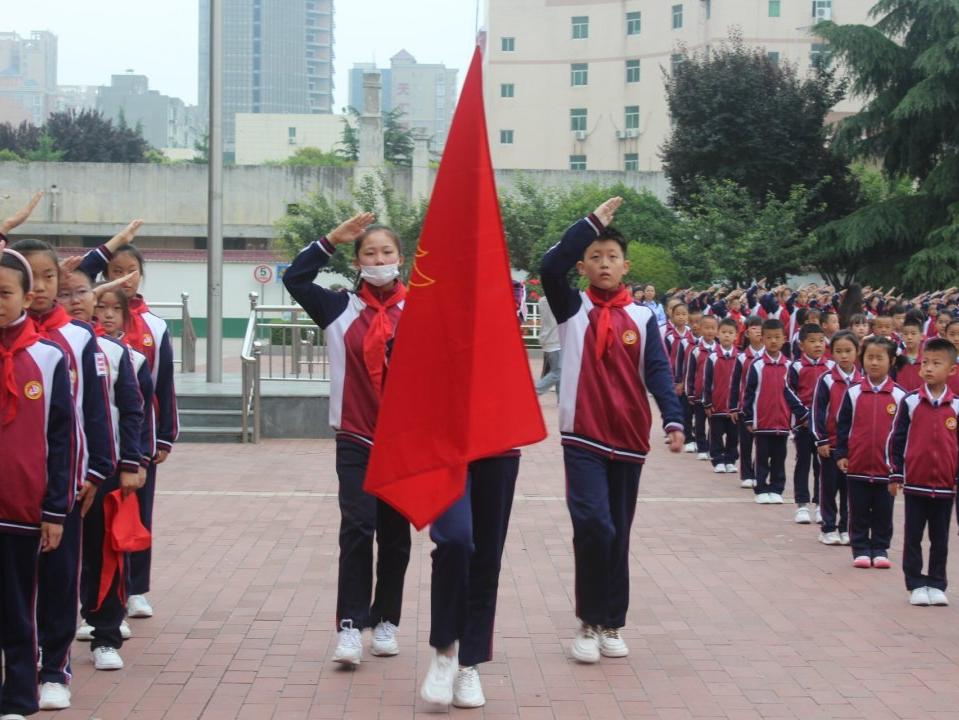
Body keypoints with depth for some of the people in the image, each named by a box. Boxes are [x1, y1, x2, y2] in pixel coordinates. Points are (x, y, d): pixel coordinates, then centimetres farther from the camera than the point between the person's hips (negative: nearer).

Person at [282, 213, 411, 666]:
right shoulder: (341, 308, 2)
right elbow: (294, 279, -5)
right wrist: (332, 240, -8)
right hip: (356, 440, -1)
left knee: (395, 533, 9)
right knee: (357, 529, -10)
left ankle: (386, 621, 20)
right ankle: (350, 626, -10)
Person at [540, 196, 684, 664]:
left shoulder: (642, 318, 5)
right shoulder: (572, 308, 2)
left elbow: (657, 372, -4)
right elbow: (550, 267, -16)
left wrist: (673, 419, -20)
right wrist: (593, 222, -12)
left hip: (628, 439, 2)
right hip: (582, 437, -2)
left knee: (618, 534, 10)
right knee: (593, 525, -16)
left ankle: (611, 624, 21)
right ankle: (590, 623, -3)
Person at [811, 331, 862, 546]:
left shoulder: (862, 381, 3)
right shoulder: (827, 380, -6)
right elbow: (818, 411, -7)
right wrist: (821, 440, -10)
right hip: (831, 443, -3)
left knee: (850, 487, 7)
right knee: (829, 486, 4)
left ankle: (846, 528, 16)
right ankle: (829, 528, 12)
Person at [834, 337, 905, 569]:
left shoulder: (899, 396, -1)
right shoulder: (853, 394, 0)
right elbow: (842, 426, 4)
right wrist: (841, 454, -2)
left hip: (887, 467, 0)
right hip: (858, 465, 0)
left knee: (883, 512, 8)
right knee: (859, 512, 8)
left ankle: (880, 550, 19)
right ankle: (861, 550, 17)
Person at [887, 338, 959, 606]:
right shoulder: (910, 402, -3)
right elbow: (896, 440, 1)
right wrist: (895, 475, -1)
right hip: (914, 482, -1)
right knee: (913, 537, 5)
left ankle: (937, 584, 18)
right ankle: (916, 584, 13)